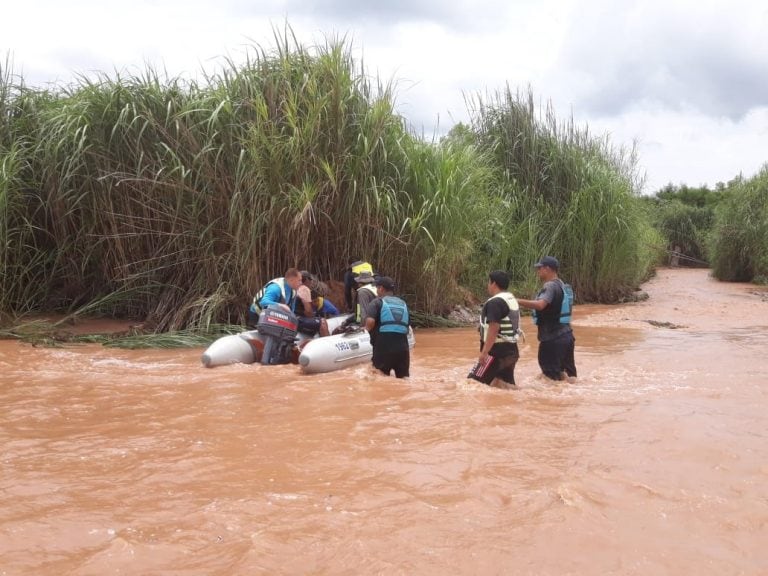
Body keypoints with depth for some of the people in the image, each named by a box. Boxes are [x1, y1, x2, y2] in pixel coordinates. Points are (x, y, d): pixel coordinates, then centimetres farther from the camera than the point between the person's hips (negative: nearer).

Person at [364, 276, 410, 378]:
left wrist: (367, 329, 2)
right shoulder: (403, 304, 19)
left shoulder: (377, 302, 0)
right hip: (403, 349, 5)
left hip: (384, 349, -5)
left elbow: (370, 322, -18)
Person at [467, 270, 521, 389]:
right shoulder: (513, 300, 15)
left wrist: (484, 351, -24)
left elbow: (494, 329, -24)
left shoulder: (495, 302, -16)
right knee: (507, 385, 14)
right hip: (511, 350, 10)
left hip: (497, 351, -10)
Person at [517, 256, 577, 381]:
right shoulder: (562, 285, 15)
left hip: (552, 338, -10)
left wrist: (517, 301, -33)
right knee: (568, 373, 14)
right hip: (566, 335, 10)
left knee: (552, 377, -2)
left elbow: (540, 305, -35)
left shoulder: (550, 286, -16)